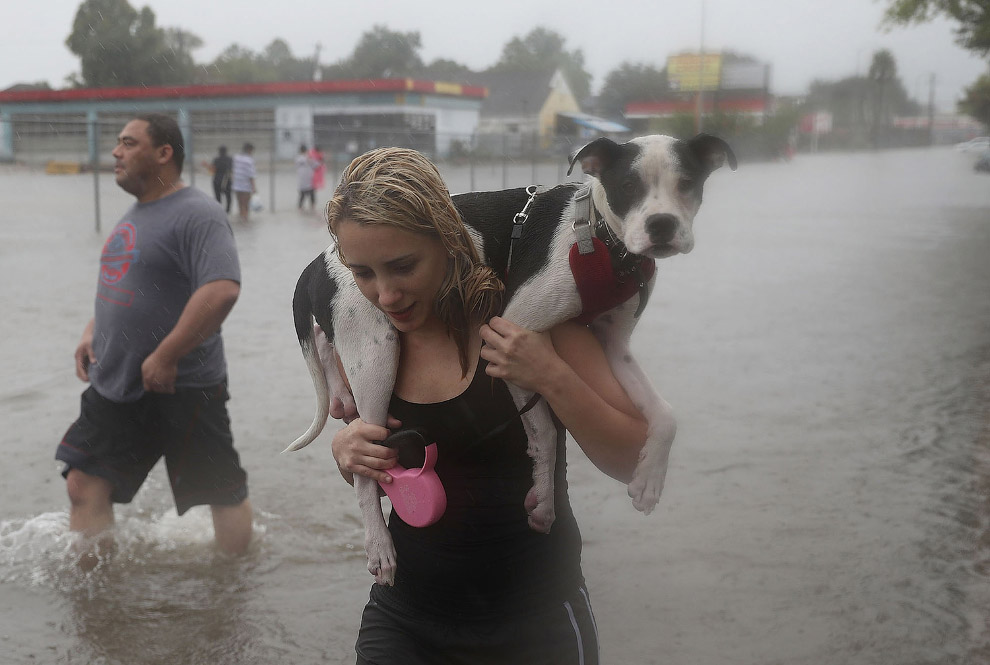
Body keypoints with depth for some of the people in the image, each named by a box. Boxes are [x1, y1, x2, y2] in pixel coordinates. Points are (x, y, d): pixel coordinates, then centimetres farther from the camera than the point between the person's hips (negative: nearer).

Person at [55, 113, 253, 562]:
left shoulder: (197, 215, -16)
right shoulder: (134, 215, 13)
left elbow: (222, 290, -30)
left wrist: (165, 357, -26)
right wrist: (92, 332, 11)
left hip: (183, 390, -8)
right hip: (114, 384, 9)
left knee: (223, 493, 7)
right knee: (84, 485, 7)